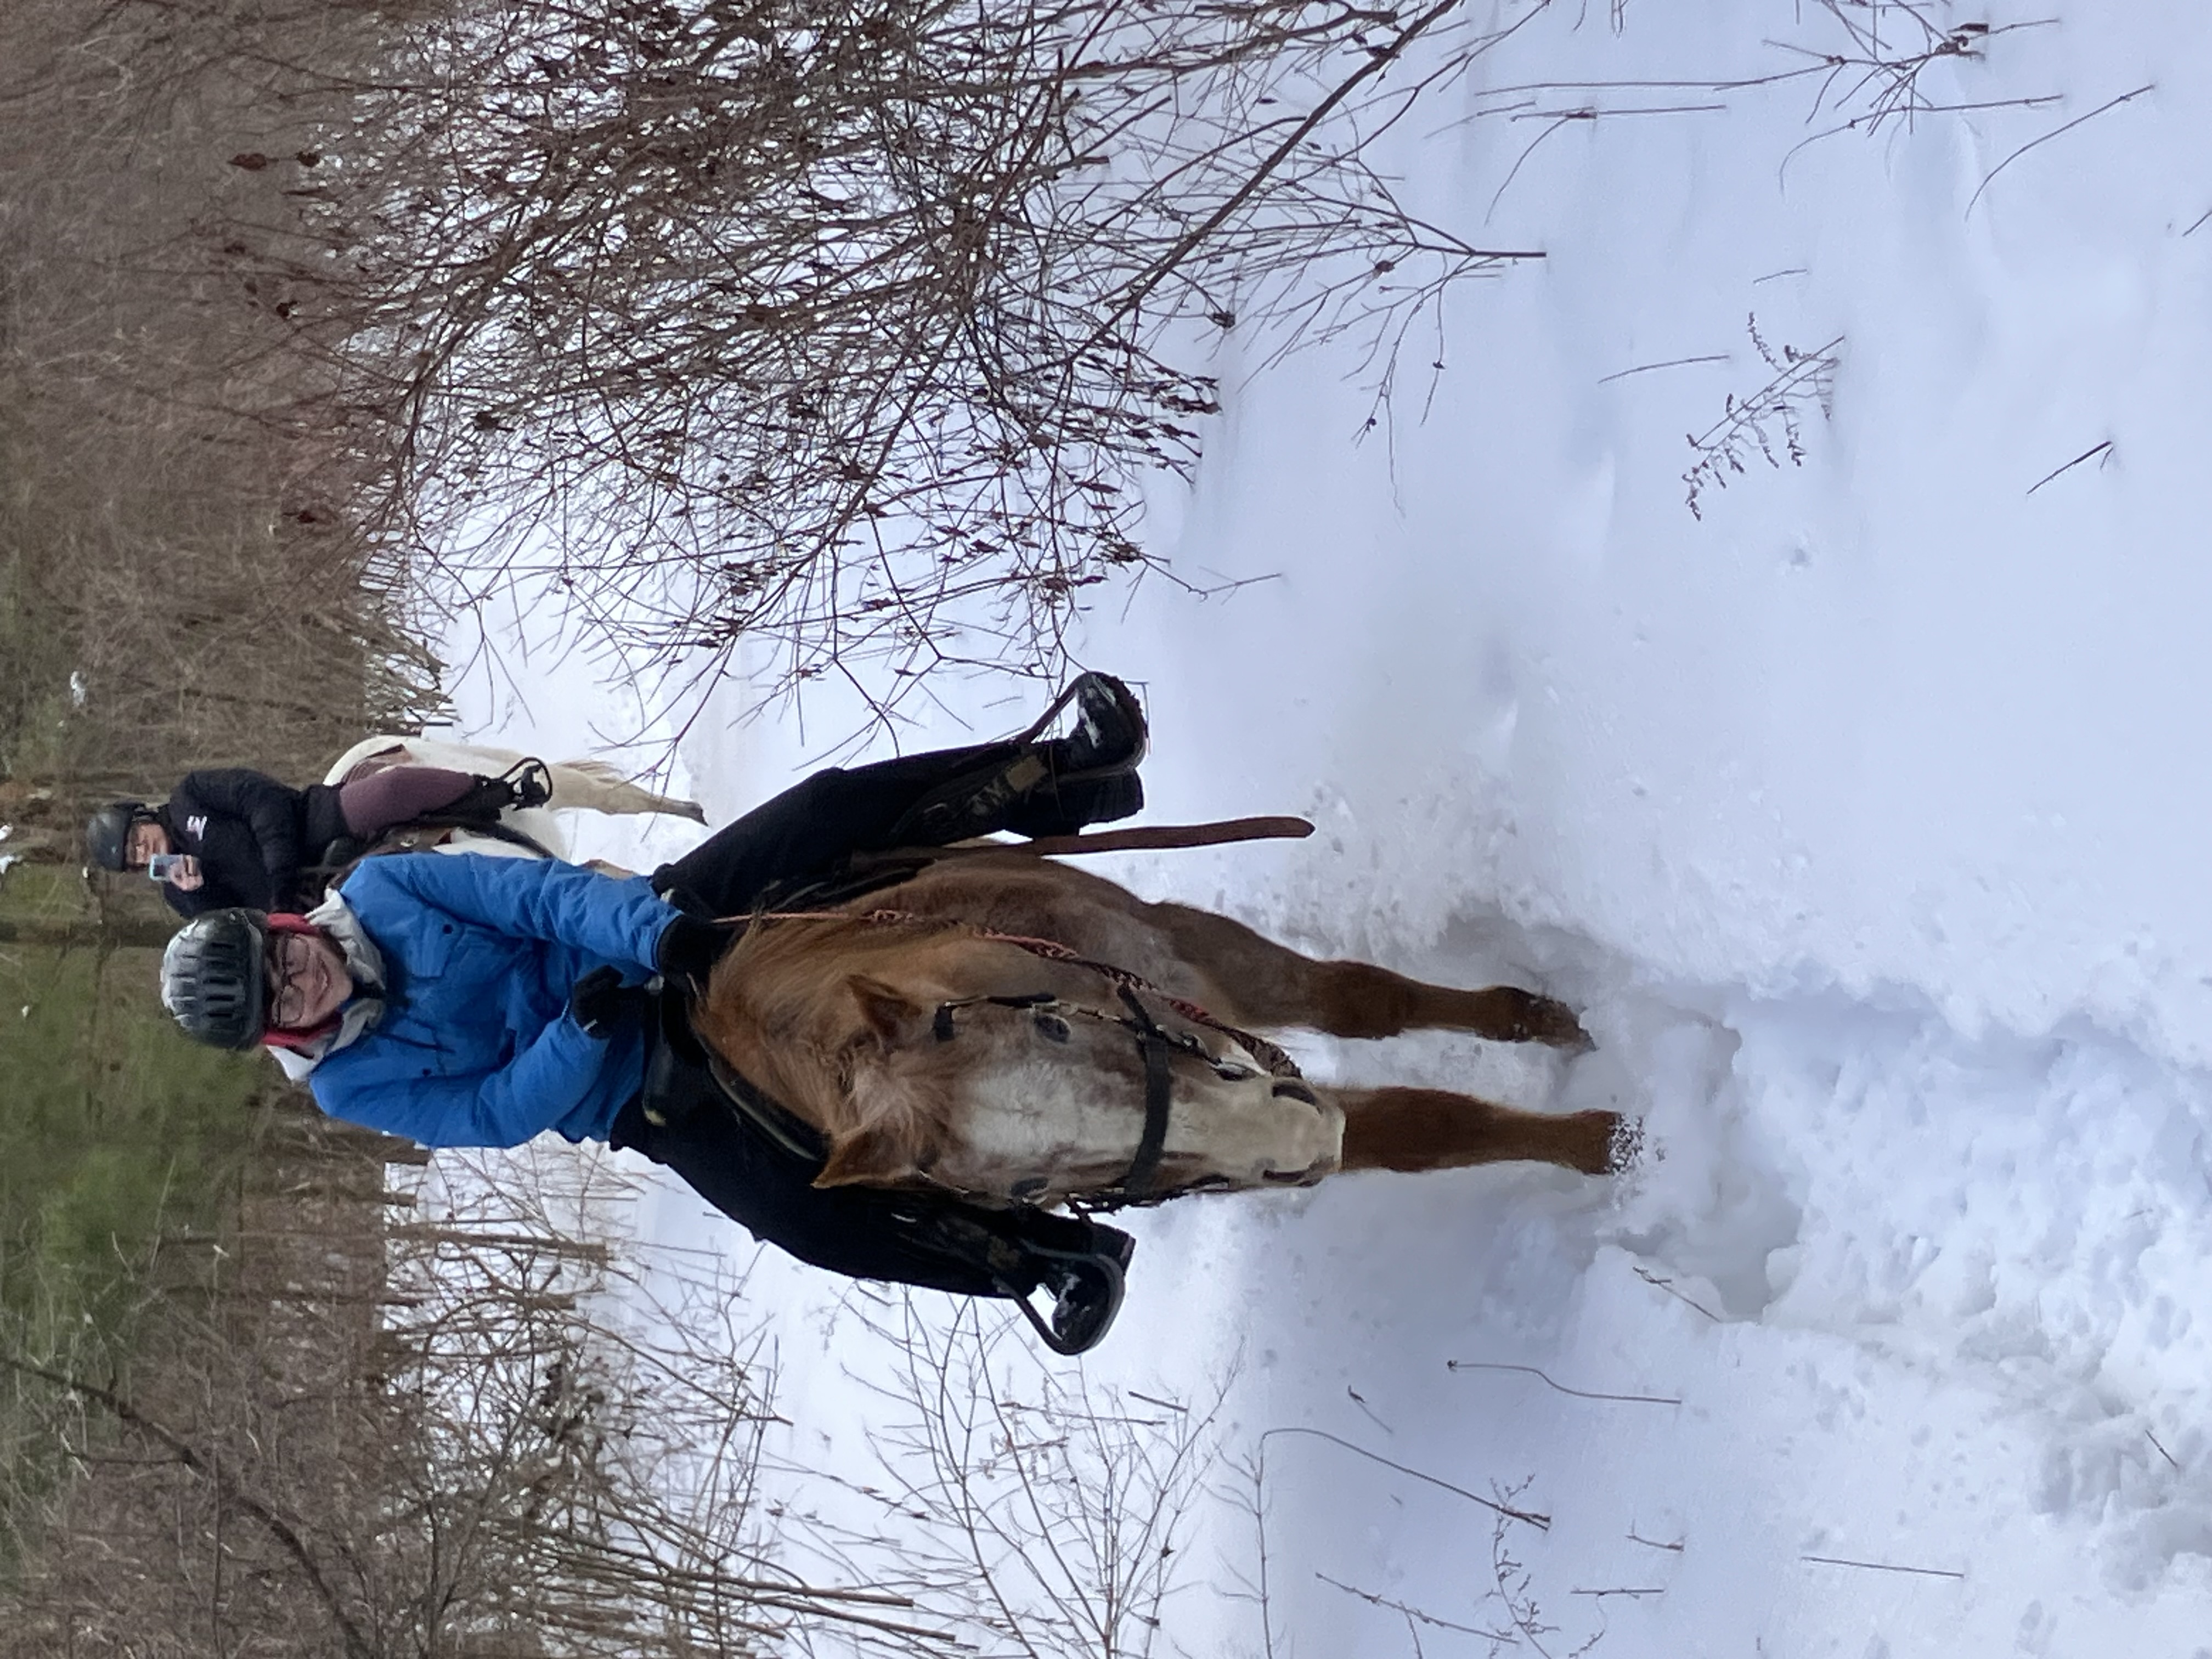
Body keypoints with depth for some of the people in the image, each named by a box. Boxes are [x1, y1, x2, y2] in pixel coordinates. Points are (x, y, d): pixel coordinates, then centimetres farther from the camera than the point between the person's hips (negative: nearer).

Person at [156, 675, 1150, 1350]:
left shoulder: (377, 892, -4)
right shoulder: (352, 1087, -9)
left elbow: (531, 892, -12)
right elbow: (499, 1114, -14)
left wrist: (655, 932, -26)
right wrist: (577, 1033, -29)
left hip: (663, 931, 3)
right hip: (639, 1094, -3)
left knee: (836, 812, -18)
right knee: (800, 1208, -28)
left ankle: (1071, 779, -9)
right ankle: (1051, 1260, -16)